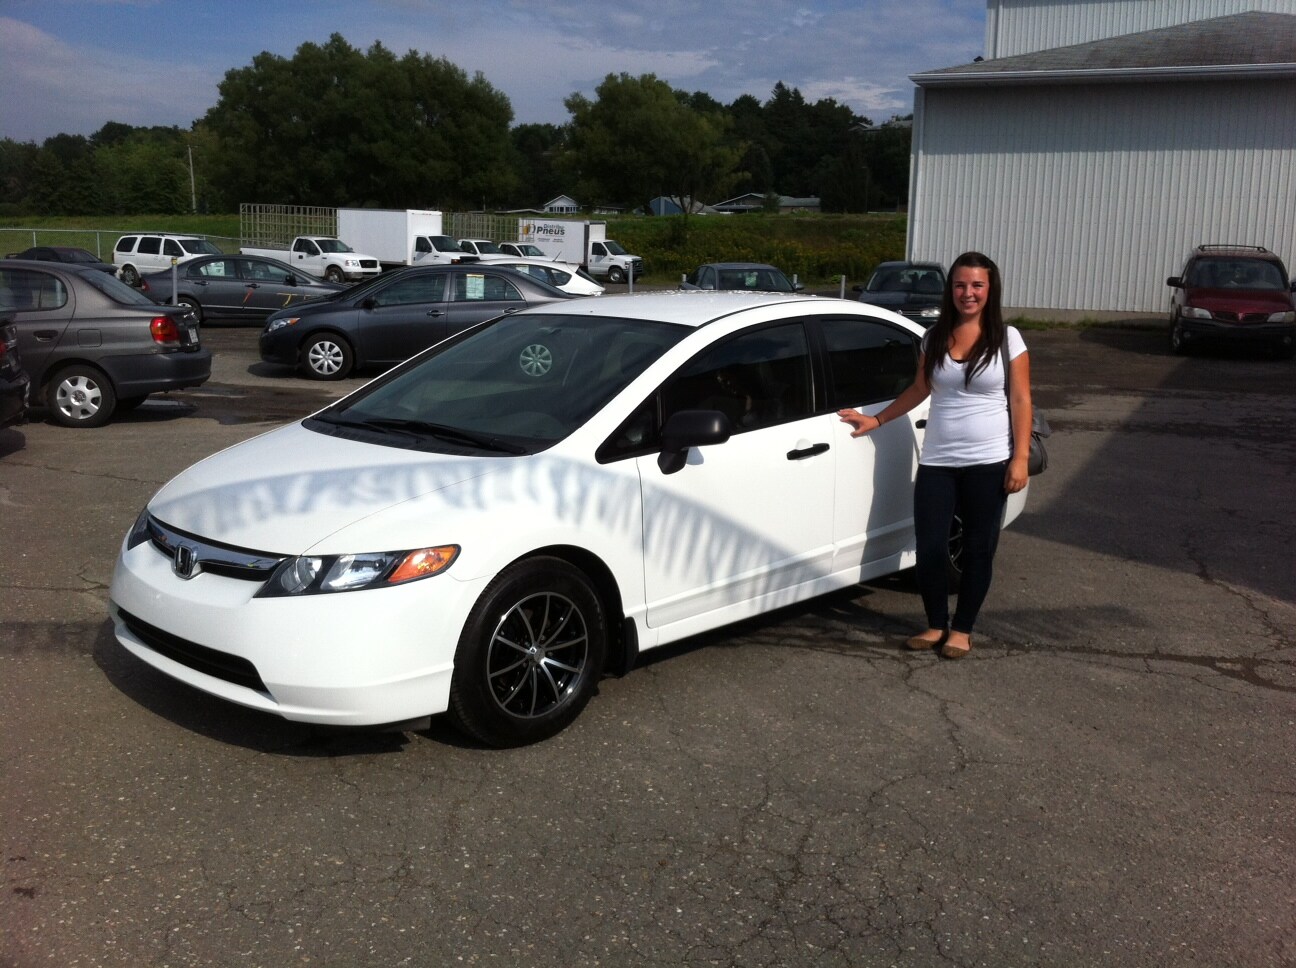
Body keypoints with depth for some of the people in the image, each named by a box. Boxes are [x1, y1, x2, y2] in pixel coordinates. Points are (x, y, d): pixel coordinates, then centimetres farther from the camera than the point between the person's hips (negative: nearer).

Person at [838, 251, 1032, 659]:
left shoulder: (1007, 338, -3)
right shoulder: (935, 338, 5)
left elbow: (1020, 401, -4)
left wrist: (1020, 458, -10)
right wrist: (876, 419, 15)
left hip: (988, 463, -2)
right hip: (936, 462, 3)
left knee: (977, 549, 7)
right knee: (929, 548, -1)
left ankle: (962, 628, 23)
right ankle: (936, 624, 20)